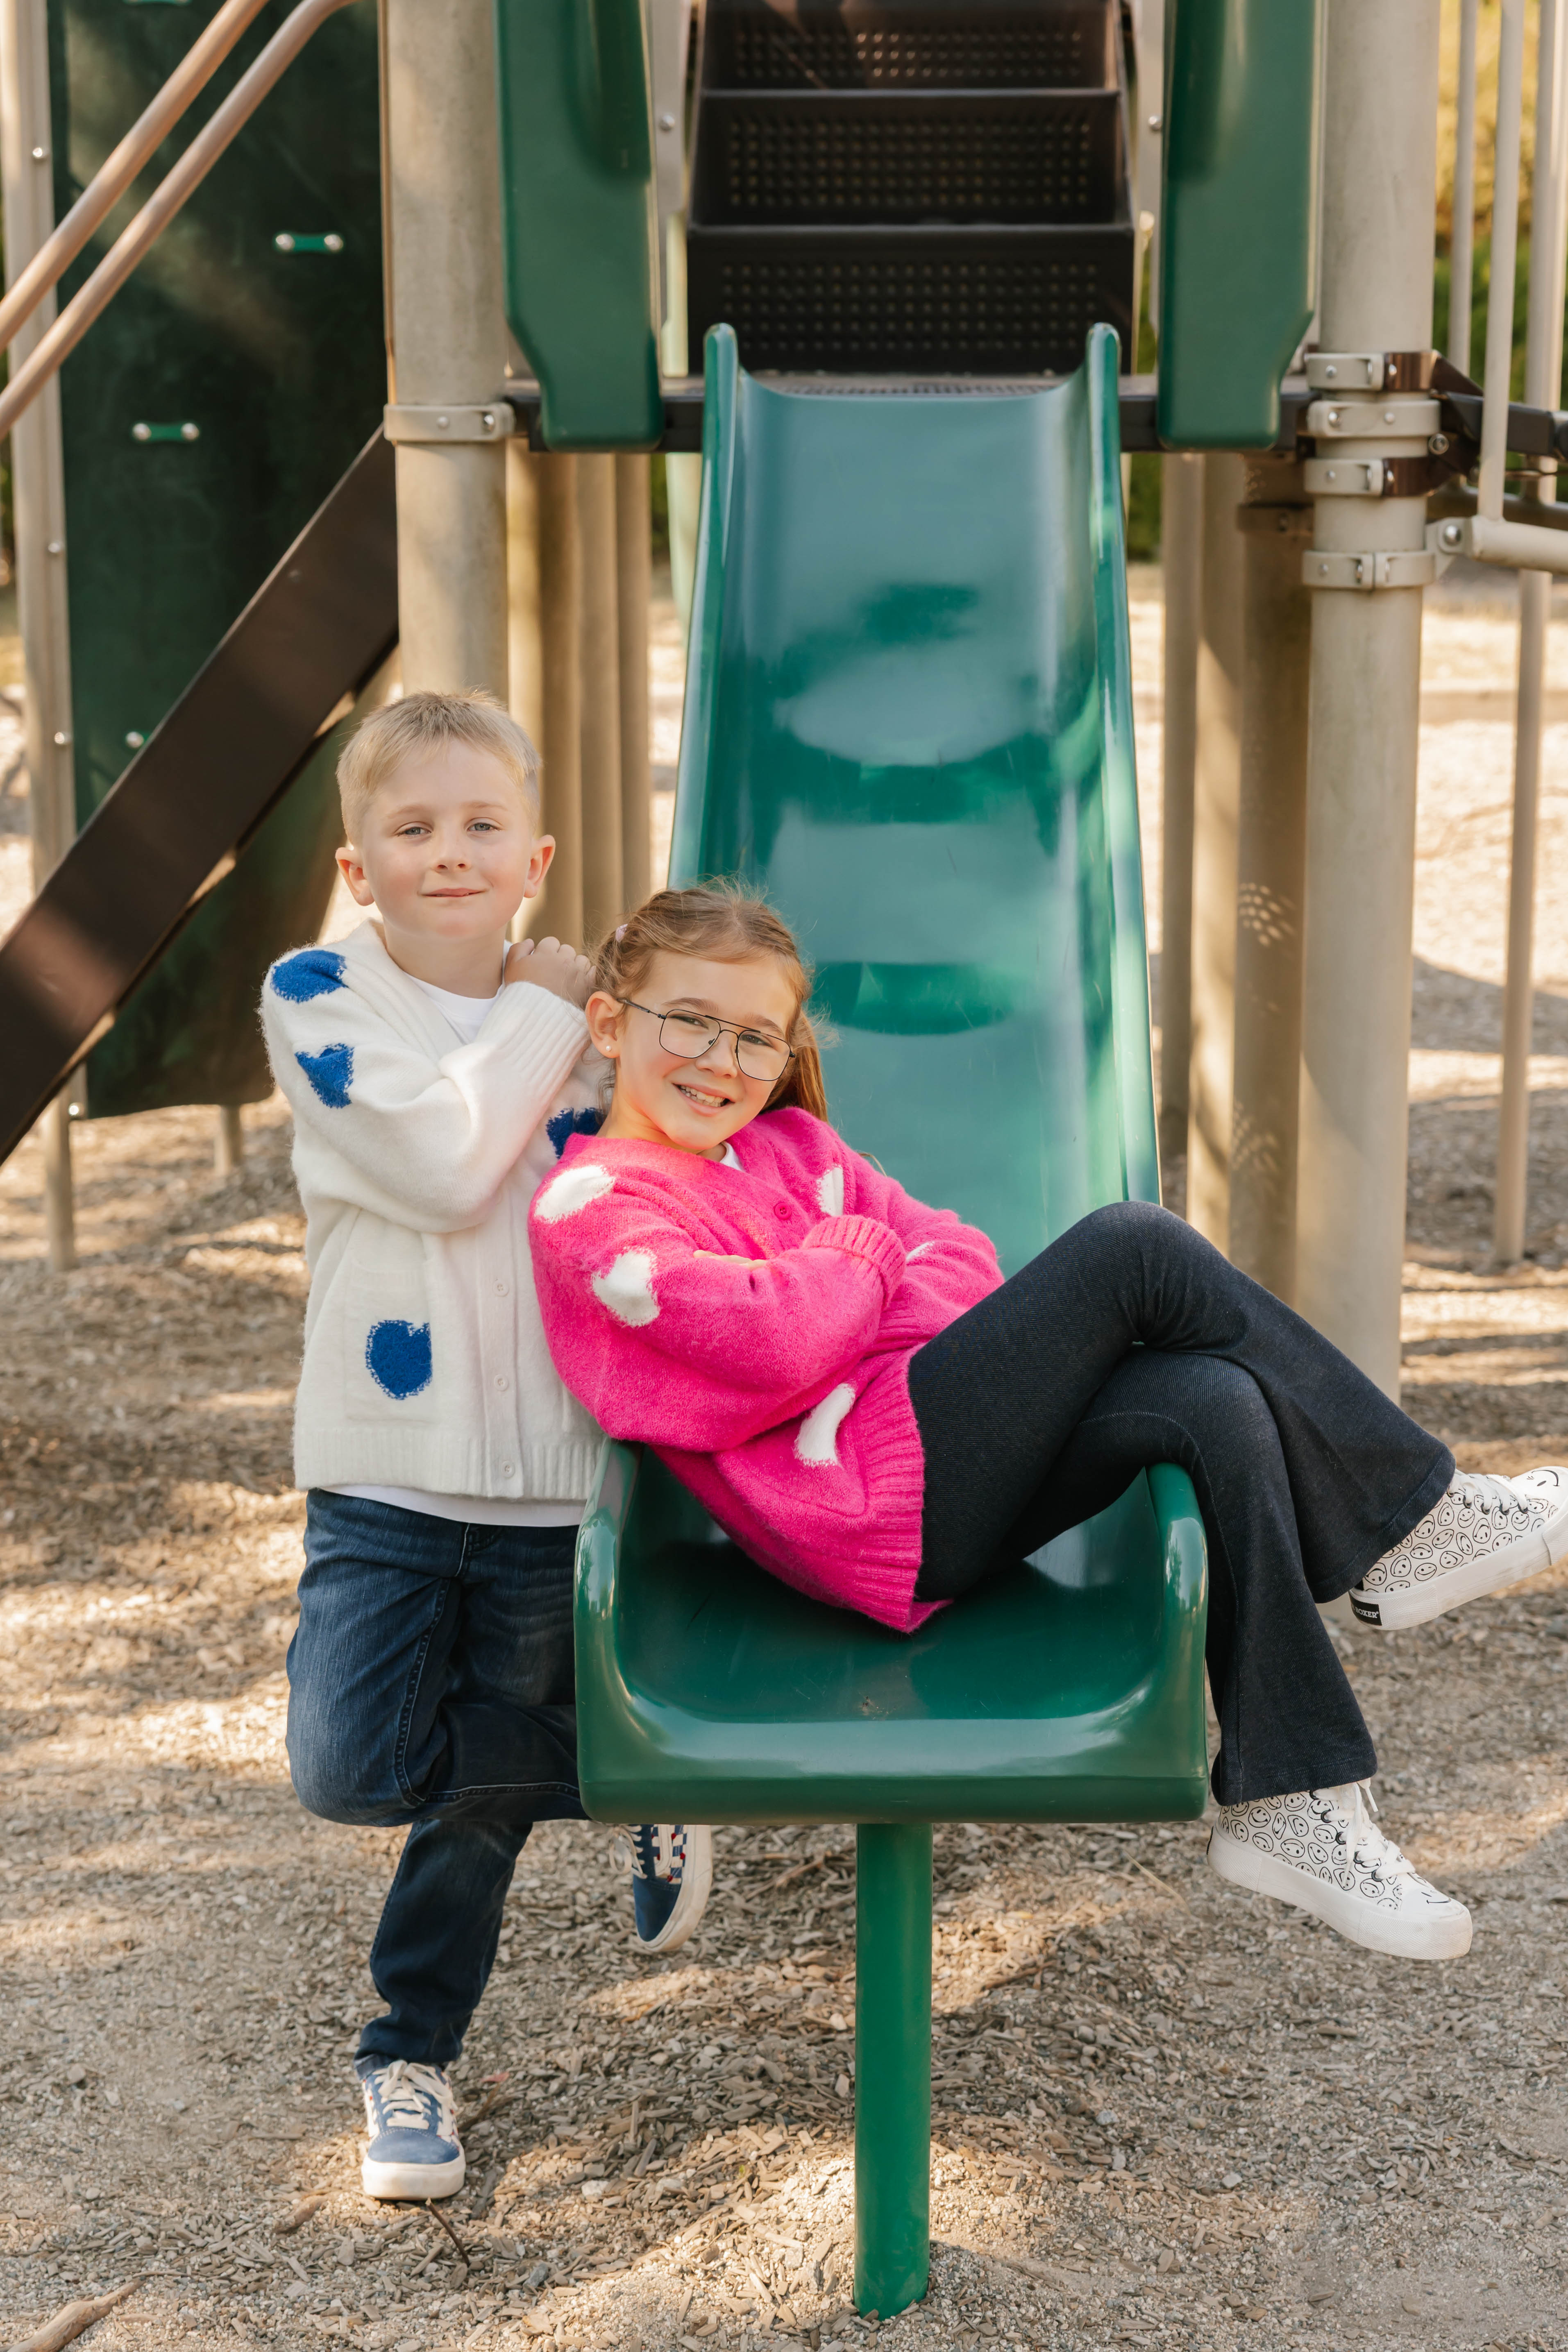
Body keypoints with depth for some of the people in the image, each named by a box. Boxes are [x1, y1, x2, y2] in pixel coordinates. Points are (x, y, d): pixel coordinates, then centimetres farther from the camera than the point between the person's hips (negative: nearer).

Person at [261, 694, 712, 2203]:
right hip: (384, 1472, -2)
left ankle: (411, 2058, 34)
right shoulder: (316, 996, -5)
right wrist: (539, 1015, -11)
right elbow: (440, 1168, -20)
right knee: (346, 1768, -15)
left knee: (483, 1796, 9)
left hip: (550, 1477, 2)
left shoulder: (589, 1022, 6)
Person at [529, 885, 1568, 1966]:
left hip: (942, 1488, 9)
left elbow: (962, 1259, 15)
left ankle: (1288, 1801, -12)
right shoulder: (594, 1206, -5)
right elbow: (774, 1345, -20)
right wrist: (854, 1263, 1)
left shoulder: (787, 1141, 22)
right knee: (1136, 1245, -17)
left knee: (1218, 1405, -17)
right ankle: (1412, 1514, -5)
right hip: (875, 1515, -9)